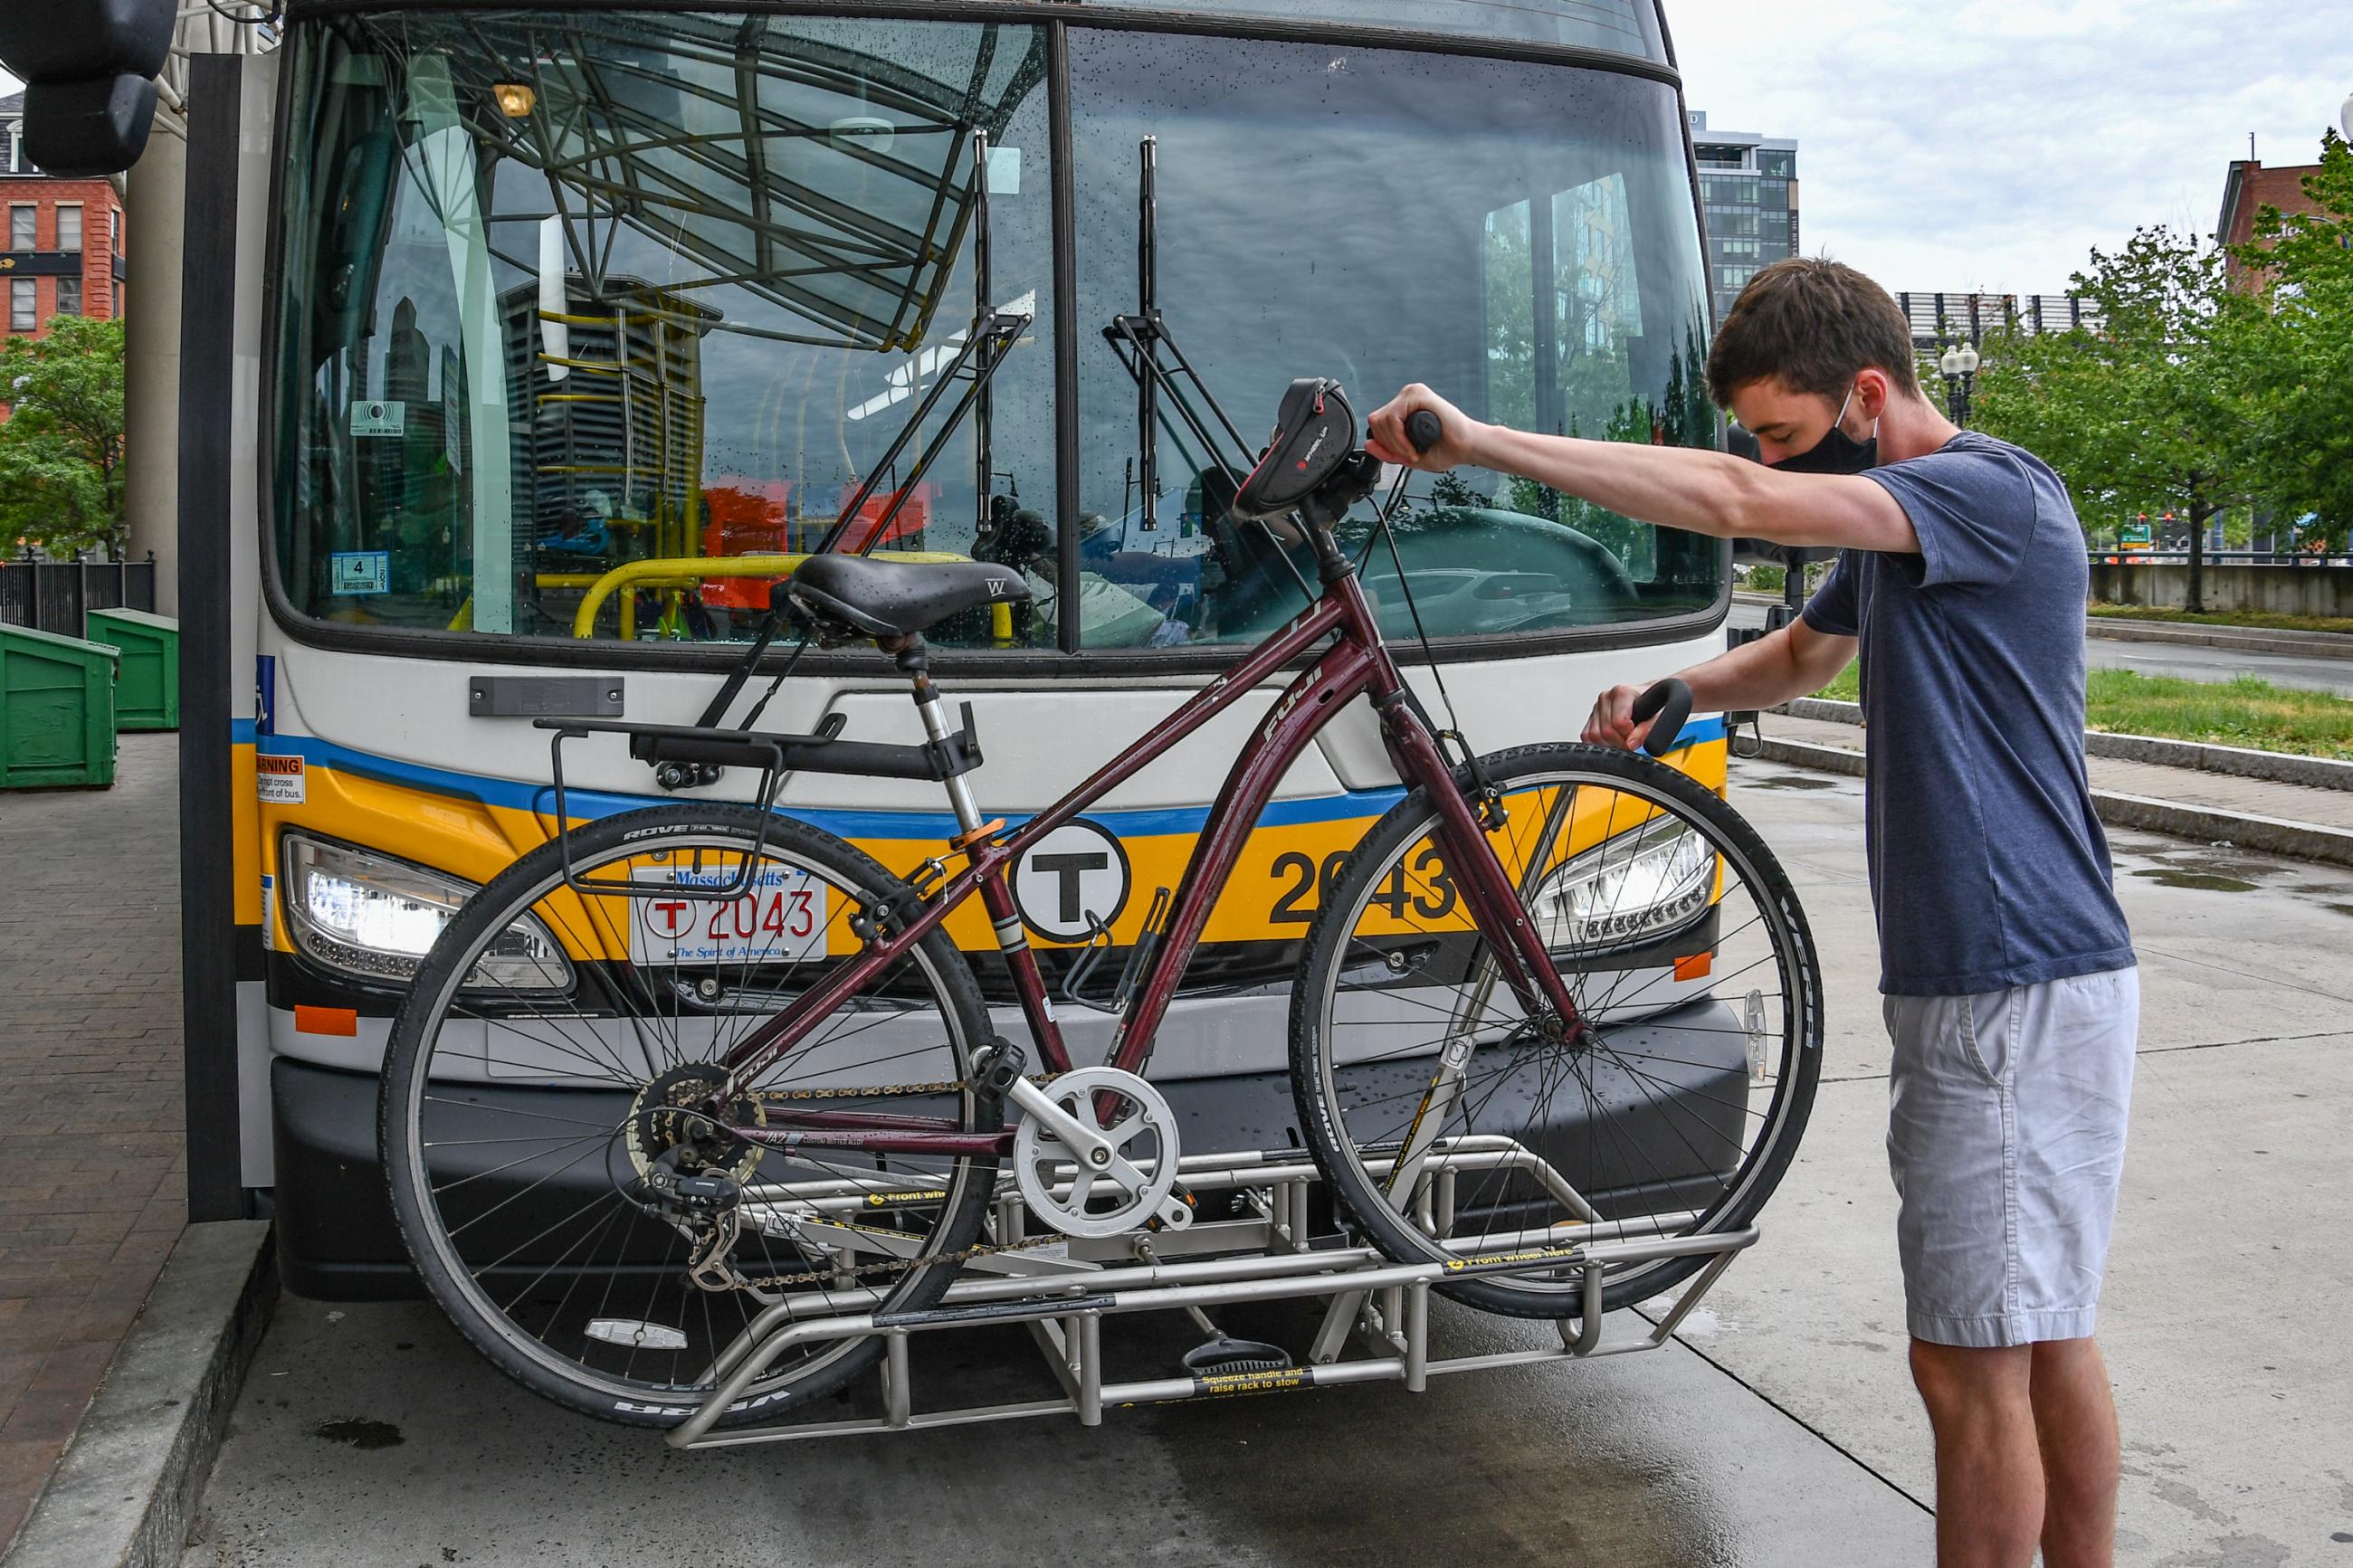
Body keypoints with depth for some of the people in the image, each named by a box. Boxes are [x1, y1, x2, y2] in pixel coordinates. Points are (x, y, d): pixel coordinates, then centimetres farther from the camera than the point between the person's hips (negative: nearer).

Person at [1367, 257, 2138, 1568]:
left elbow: (1736, 502, -30)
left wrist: (1478, 443, -28)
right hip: (1986, 981, 10)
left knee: (1971, 1365, -3)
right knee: (2042, 1338, 18)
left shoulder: (1995, 493, -16)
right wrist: (1670, 693, 8)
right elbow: (1800, 657, 29)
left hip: (2020, 995, -10)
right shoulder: (1894, 526, 14)